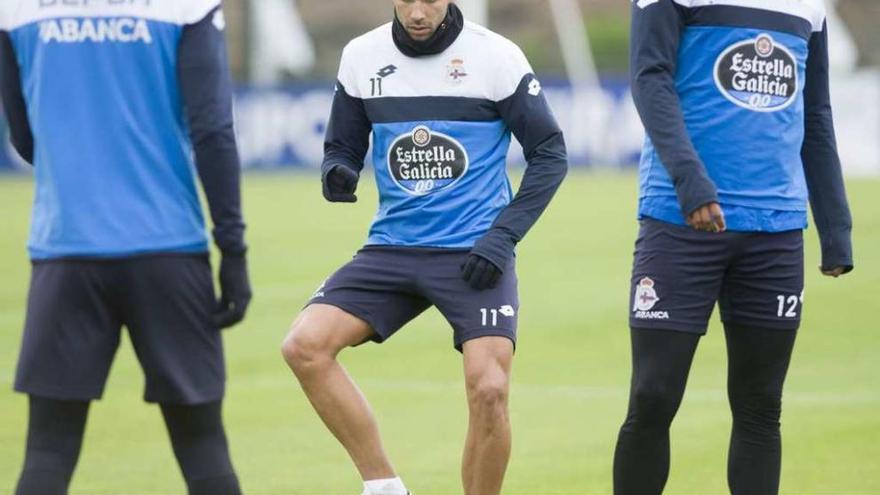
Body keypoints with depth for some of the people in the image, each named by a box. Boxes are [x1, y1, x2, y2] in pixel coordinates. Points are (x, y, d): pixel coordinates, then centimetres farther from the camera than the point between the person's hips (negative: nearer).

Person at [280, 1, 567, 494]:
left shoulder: (496, 56, -6)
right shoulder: (362, 57, 4)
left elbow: (550, 153, -1)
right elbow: (343, 148, 13)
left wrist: (504, 235, -11)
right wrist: (337, 175, -12)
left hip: (475, 253, -3)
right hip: (393, 247, 3)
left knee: (489, 391, -19)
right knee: (305, 345, -17)